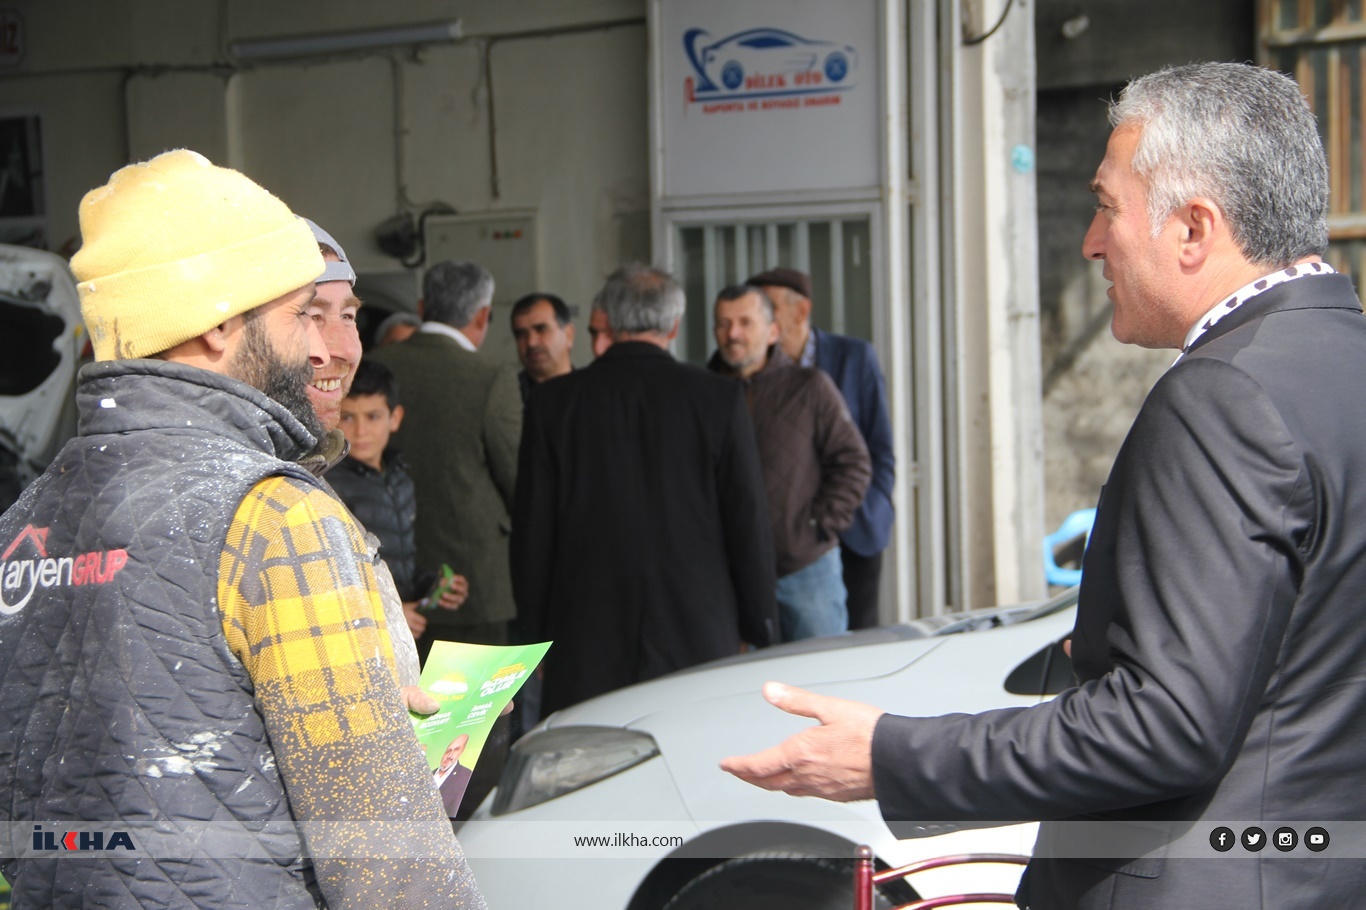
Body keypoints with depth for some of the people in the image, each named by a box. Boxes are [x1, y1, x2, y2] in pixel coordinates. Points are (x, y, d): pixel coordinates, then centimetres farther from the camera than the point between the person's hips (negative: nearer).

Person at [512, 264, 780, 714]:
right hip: (699, 636, 0)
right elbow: (749, 523, 0)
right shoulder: (719, 399, -2)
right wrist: (762, 630, 9)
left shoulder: (554, 401, 0)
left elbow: (532, 527, 3)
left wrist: (538, 630, 12)